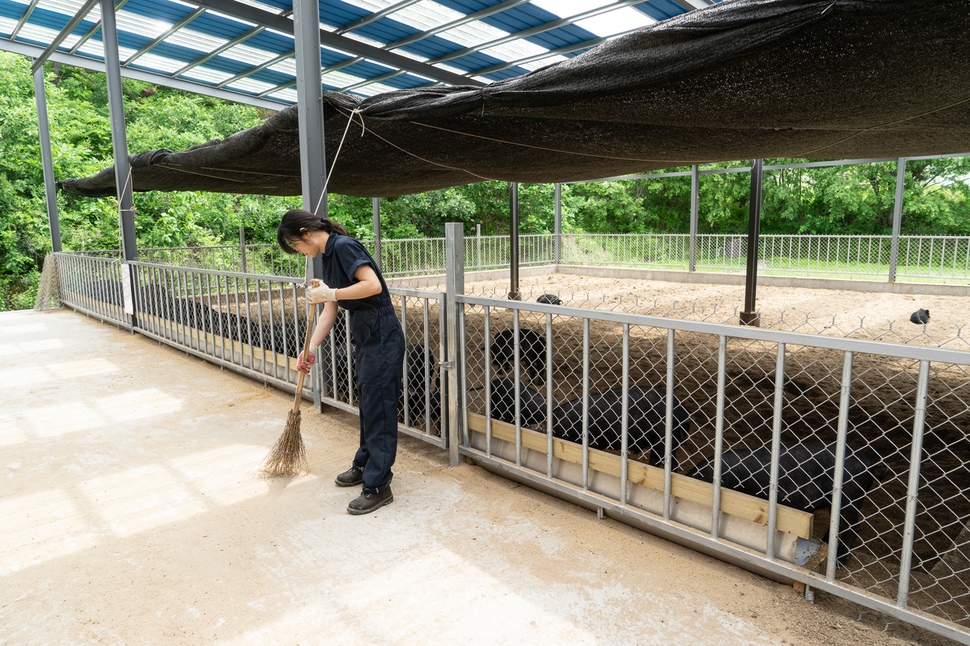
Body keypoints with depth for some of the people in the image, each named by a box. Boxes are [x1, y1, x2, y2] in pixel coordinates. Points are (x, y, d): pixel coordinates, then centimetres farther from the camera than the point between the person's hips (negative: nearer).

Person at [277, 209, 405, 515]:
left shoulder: (344, 246, -14)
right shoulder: (329, 257, 14)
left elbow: (373, 284, -27)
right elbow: (329, 311, 15)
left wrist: (331, 293, -21)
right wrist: (310, 349, 11)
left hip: (381, 337, -10)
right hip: (364, 336, 10)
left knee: (378, 408, -4)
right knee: (367, 404, 20)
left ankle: (378, 486, 5)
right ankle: (365, 465, 36)